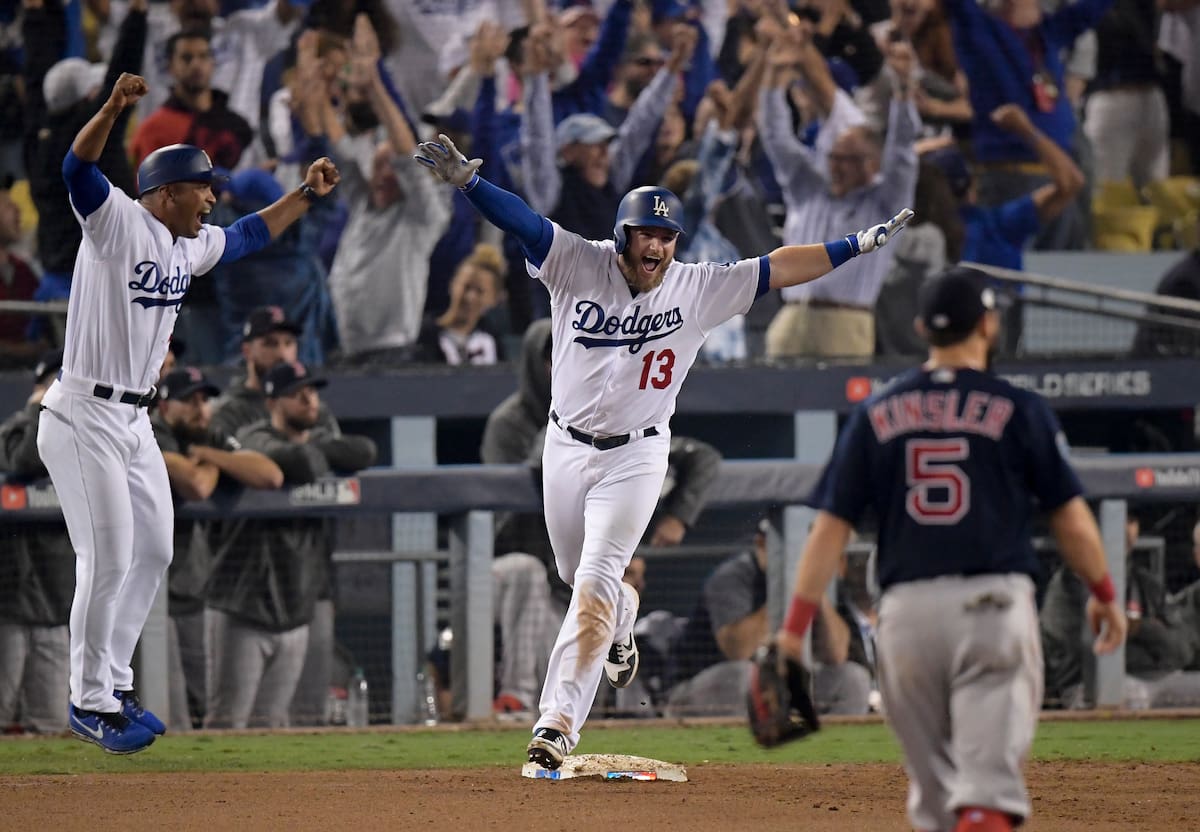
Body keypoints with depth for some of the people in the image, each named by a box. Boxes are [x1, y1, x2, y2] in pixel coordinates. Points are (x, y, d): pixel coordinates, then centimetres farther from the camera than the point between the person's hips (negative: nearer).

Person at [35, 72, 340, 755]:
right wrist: (113, 109, -46)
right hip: (83, 418, -9)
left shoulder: (190, 245, 12)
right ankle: (91, 701, 1)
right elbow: (78, 169, -30)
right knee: (108, 558, -10)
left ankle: (113, 684, 25)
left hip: (135, 422, 9)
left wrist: (307, 196, 24)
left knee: (153, 552, 13)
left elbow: (249, 236, 30)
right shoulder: (117, 222, -12)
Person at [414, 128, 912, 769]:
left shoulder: (699, 289, -8)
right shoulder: (576, 264, -12)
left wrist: (860, 244, -9)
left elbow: (779, 268, -6)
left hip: (636, 457, -2)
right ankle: (621, 620, 58)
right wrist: (467, 180, -42)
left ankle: (558, 722, -17)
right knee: (574, 574, 21)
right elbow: (518, 219, -25)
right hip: (566, 446, 2)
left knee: (595, 584, -13)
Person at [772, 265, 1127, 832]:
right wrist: (1103, 593, 19)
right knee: (988, 783, -10)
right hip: (995, 604, -3)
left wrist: (796, 623, 4)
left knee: (933, 783, 16)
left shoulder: (876, 415, 8)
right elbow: (1071, 518, 4)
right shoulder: (1018, 410, 1)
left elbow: (831, 526, 3)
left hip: (906, 609, 3)